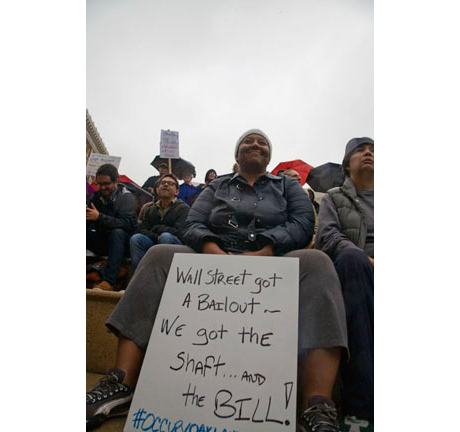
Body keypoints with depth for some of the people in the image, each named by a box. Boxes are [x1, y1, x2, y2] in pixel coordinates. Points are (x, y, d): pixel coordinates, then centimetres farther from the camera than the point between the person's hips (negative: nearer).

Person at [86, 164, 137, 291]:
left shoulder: (127, 197, -7)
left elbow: (127, 224, -22)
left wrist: (99, 217, -30)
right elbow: (88, 223, 8)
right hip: (100, 241, 5)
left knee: (117, 232, -36)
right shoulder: (96, 196, 8)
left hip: (120, 242, -5)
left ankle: (108, 281, -41)